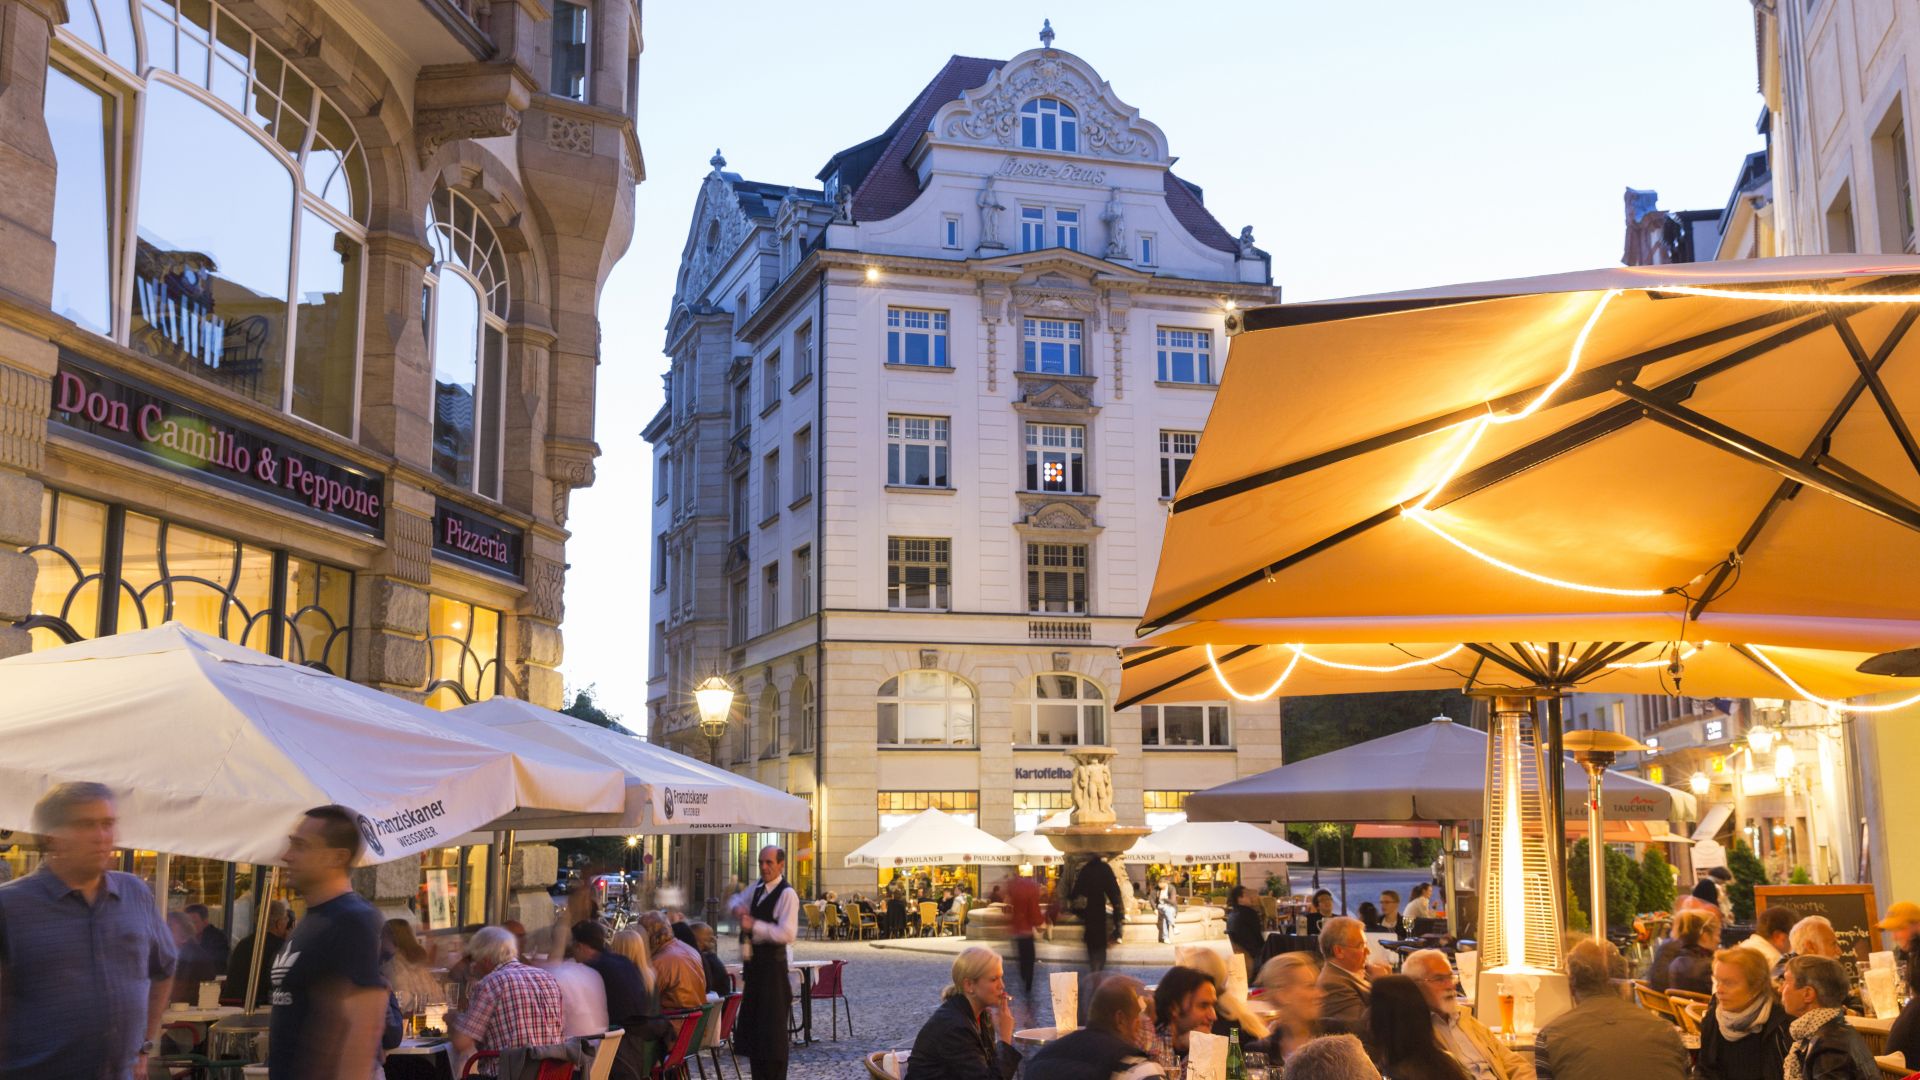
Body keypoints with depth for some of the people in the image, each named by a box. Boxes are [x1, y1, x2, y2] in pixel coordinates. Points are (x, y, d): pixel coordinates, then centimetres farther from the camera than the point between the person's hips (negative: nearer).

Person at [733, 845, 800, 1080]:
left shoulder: (787, 894, -16)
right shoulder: (757, 888, 10)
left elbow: (787, 933, -25)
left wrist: (754, 926, -28)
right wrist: (739, 909, 5)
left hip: (772, 965, -9)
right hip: (754, 963, 9)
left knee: (773, 1028, -2)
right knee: (751, 1024, 14)